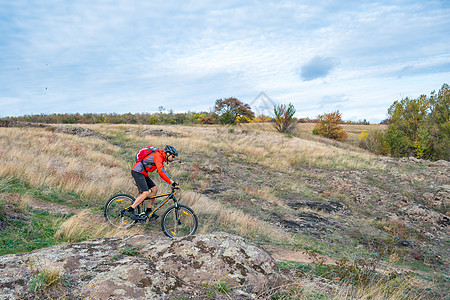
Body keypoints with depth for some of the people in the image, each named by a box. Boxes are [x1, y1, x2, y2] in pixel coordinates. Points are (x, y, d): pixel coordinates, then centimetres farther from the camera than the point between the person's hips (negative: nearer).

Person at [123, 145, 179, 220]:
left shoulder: (161, 157, 12)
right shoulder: (158, 156, -19)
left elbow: (162, 171, 21)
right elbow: (161, 172, -32)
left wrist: (172, 181, 14)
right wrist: (172, 182, -34)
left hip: (143, 173, 10)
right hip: (137, 171, -10)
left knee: (154, 189, 4)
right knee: (145, 193, -18)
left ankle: (148, 211, 8)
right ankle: (129, 210, -13)